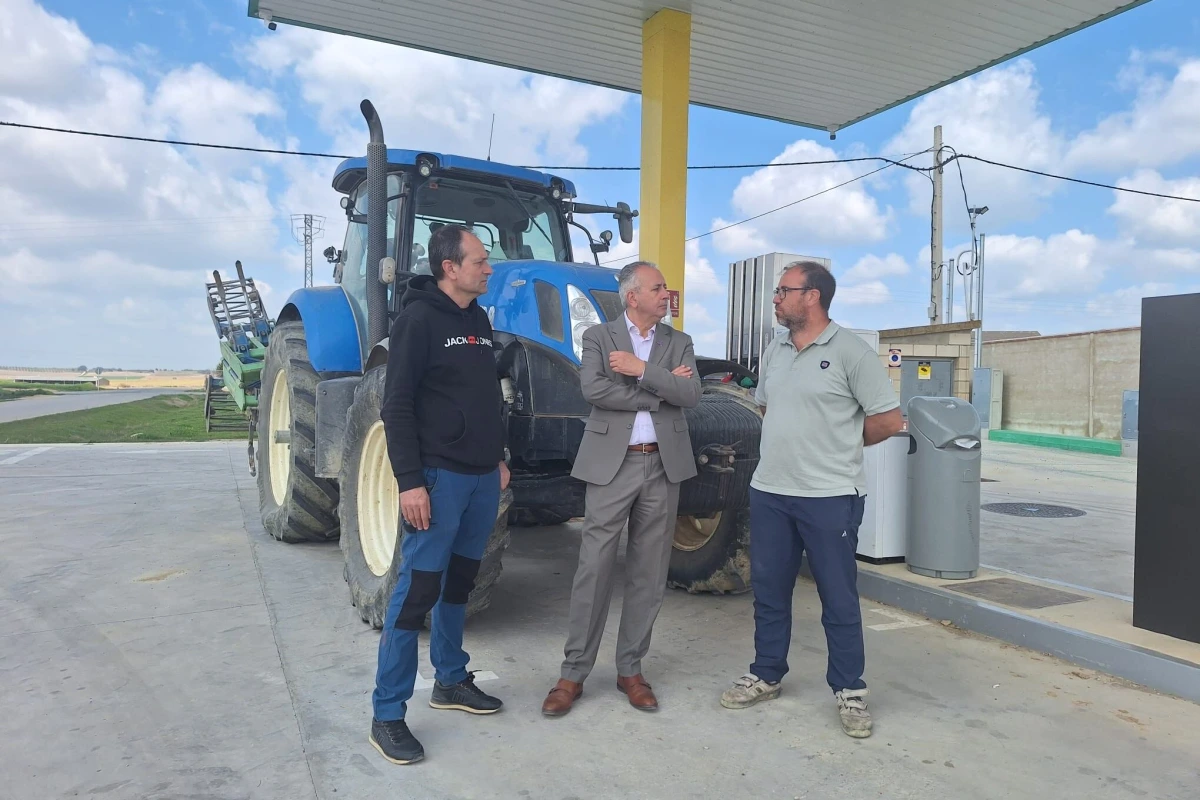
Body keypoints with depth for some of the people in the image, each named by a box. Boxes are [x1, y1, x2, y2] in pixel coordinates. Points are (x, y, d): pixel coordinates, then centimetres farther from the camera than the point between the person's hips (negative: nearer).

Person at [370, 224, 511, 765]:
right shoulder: (418, 318, -11)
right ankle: (387, 714, 8)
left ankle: (451, 681, 32)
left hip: (482, 476, 8)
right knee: (418, 589, -3)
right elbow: (397, 407, -15)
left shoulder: (479, 320, 13)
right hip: (439, 476, -8)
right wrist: (409, 481, -20)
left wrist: (498, 458, 18)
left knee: (460, 581, 17)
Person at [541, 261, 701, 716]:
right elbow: (593, 390, -14)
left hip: (663, 466, 3)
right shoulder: (598, 337, 4)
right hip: (612, 464, -3)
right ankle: (574, 673, 12)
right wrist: (660, 391, -11)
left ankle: (630, 669, 22)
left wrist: (643, 370, -14)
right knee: (594, 569, 0)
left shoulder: (678, 342, 11)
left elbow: (691, 395, -4)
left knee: (648, 572, 8)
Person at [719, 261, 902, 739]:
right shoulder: (774, 351, 10)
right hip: (769, 492, 6)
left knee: (838, 599, 6)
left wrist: (839, 443, 3)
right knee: (768, 592, 15)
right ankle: (766, 677, 31)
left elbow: (889, 420, -8)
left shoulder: (850, 352, -10)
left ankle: (849, 692, 22)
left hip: (830, 497, -6)